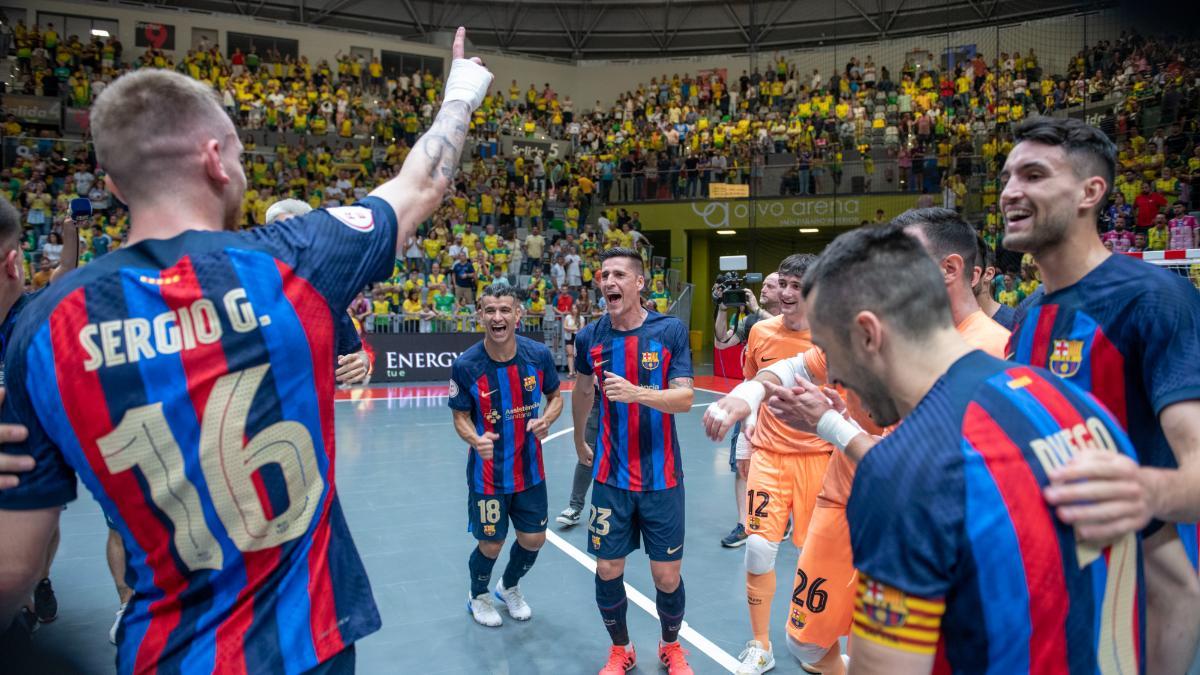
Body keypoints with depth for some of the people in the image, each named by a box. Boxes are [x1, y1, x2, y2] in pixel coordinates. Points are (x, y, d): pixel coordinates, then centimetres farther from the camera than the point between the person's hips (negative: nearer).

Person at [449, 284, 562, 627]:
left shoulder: (539, 354, -12)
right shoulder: (465, 365, -18)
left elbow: (555, 397, 3)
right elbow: (461, 417, -7)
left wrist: (546, 420, -19)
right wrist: (476, 439, -28)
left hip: (530, 468, 3)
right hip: (487, 473, -3)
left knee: (533, 539, 13)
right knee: (491, 544, 9)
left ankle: (509, 587, 45)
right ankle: (478, 597, 42)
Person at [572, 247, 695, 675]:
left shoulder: (671, 331, -8)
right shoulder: (590, 337, -1)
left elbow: (685, 398, -14)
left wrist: (635, 393, -30)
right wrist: (579, 441, 27)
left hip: (662, 477, -2)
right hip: (611, 477, 2)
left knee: (667, 576, 6)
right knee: (608, 570, 6)